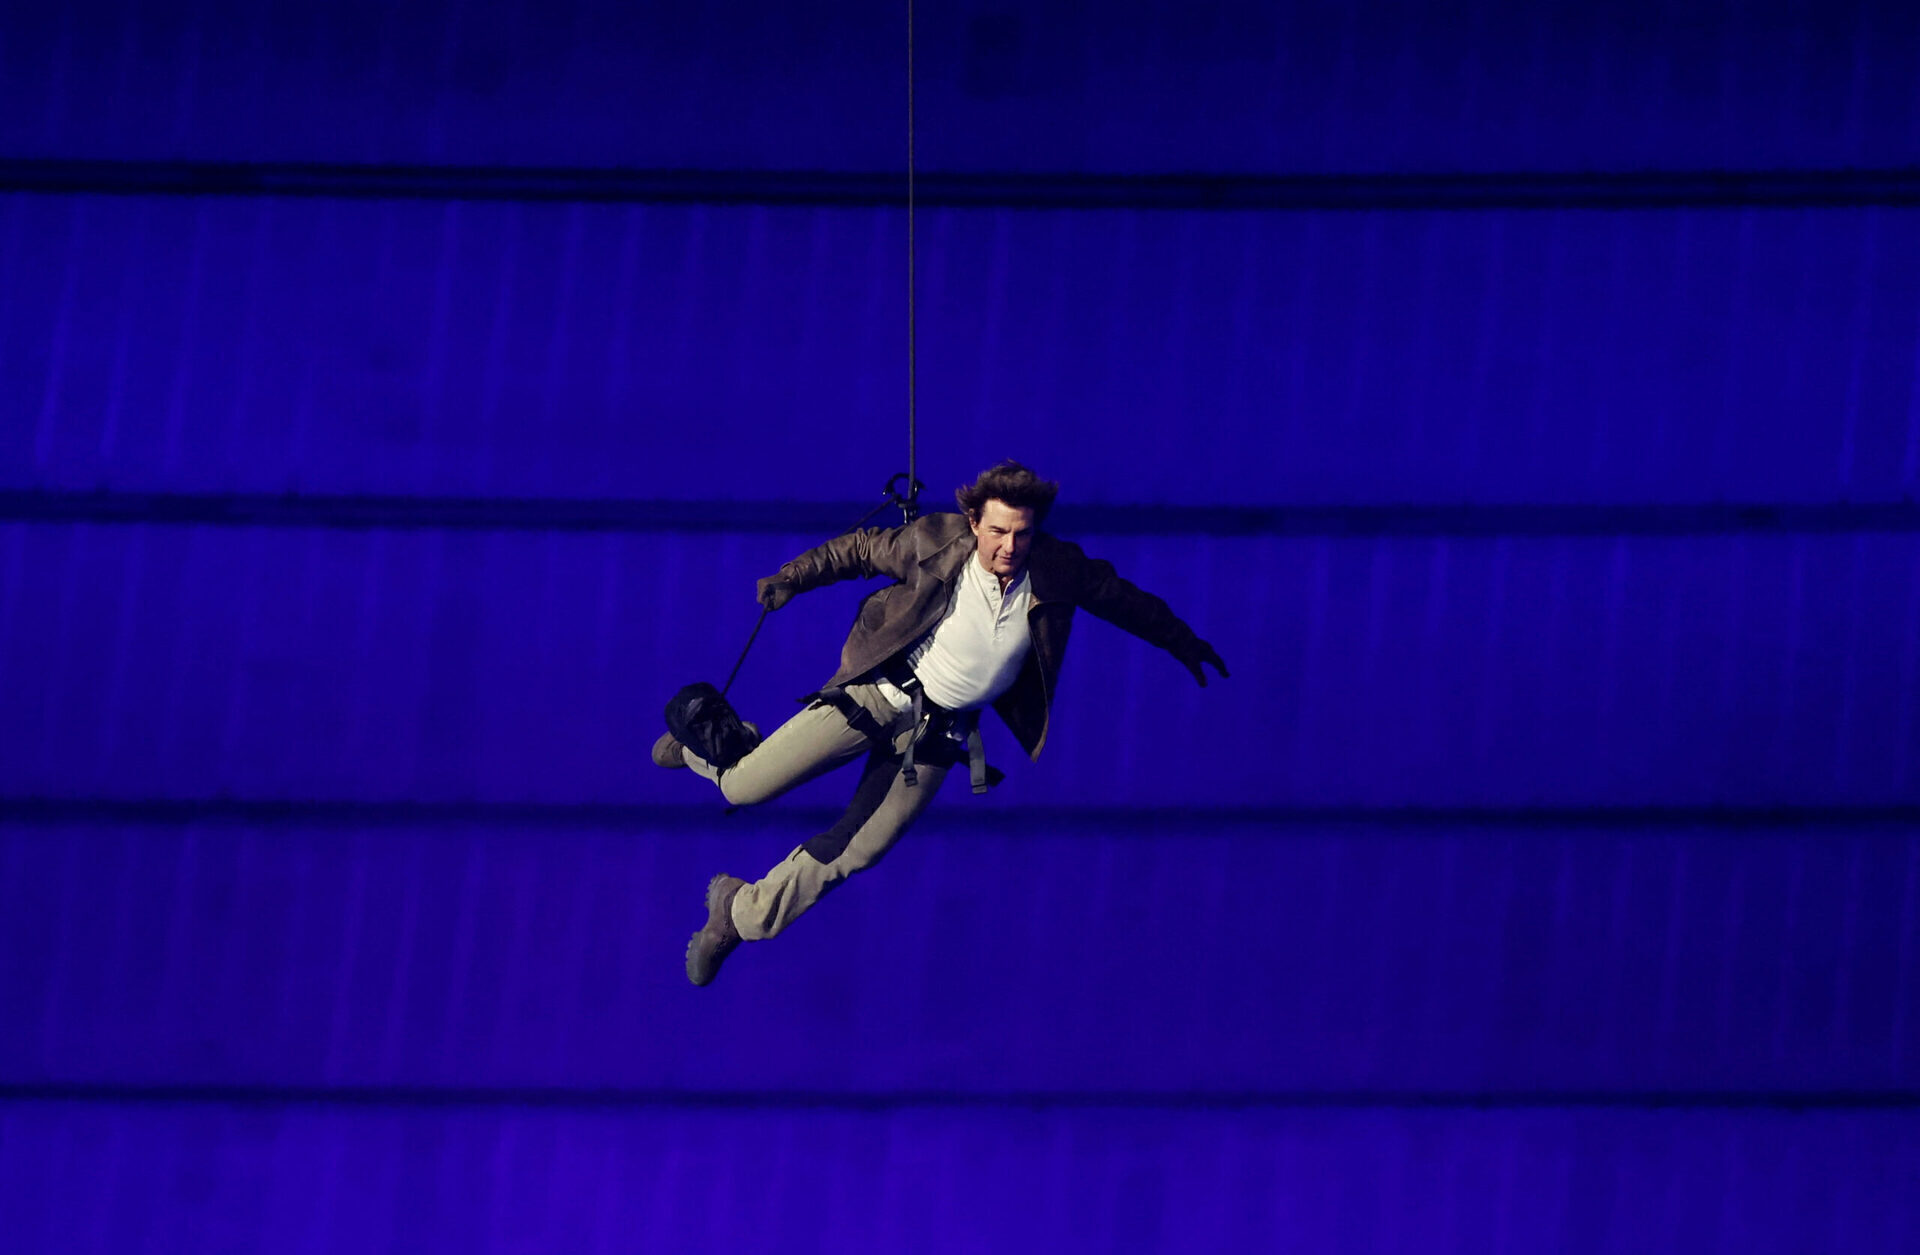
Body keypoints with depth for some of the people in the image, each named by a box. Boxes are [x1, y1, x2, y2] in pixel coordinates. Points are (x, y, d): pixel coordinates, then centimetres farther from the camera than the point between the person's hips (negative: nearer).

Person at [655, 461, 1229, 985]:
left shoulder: (1058, 571, -12)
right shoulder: (934, 543, -17)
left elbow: (1120, 597, 7)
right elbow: (861, 549, 0)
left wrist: (1180, 640, 18)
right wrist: (793, 578, -3)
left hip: (940, 730, 2)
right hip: (878, 695, -2)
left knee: (850, 854, 0)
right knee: (747, 789, -5)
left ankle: (742, 912, 22)